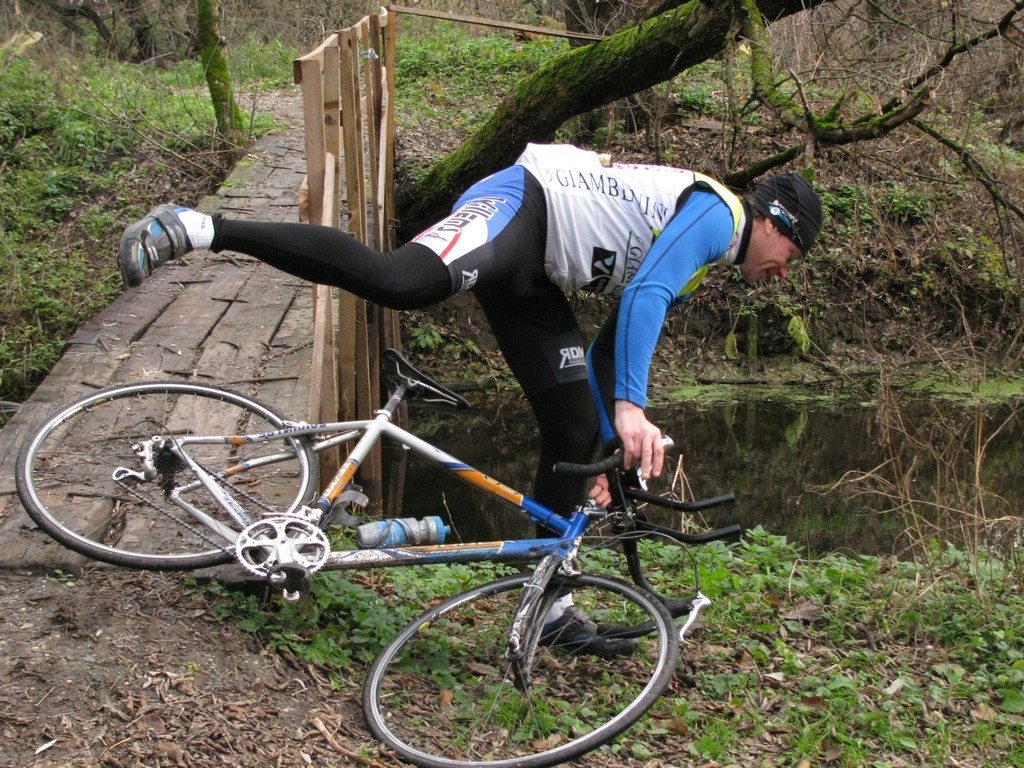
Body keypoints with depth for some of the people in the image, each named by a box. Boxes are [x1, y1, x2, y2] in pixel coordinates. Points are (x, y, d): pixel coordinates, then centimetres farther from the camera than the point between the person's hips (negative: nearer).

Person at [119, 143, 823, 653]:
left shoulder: (695, 270, 24)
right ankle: (198, 229, -33)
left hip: (531, 274, 10)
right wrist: (630, 408, -32)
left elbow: (616, 345, 30)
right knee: (401, 281, -37)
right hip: (520, 203, -10)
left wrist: (608, 455, 29)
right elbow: (642, 296, -24)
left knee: (576, 429, 3)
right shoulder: (714, 213, -5)